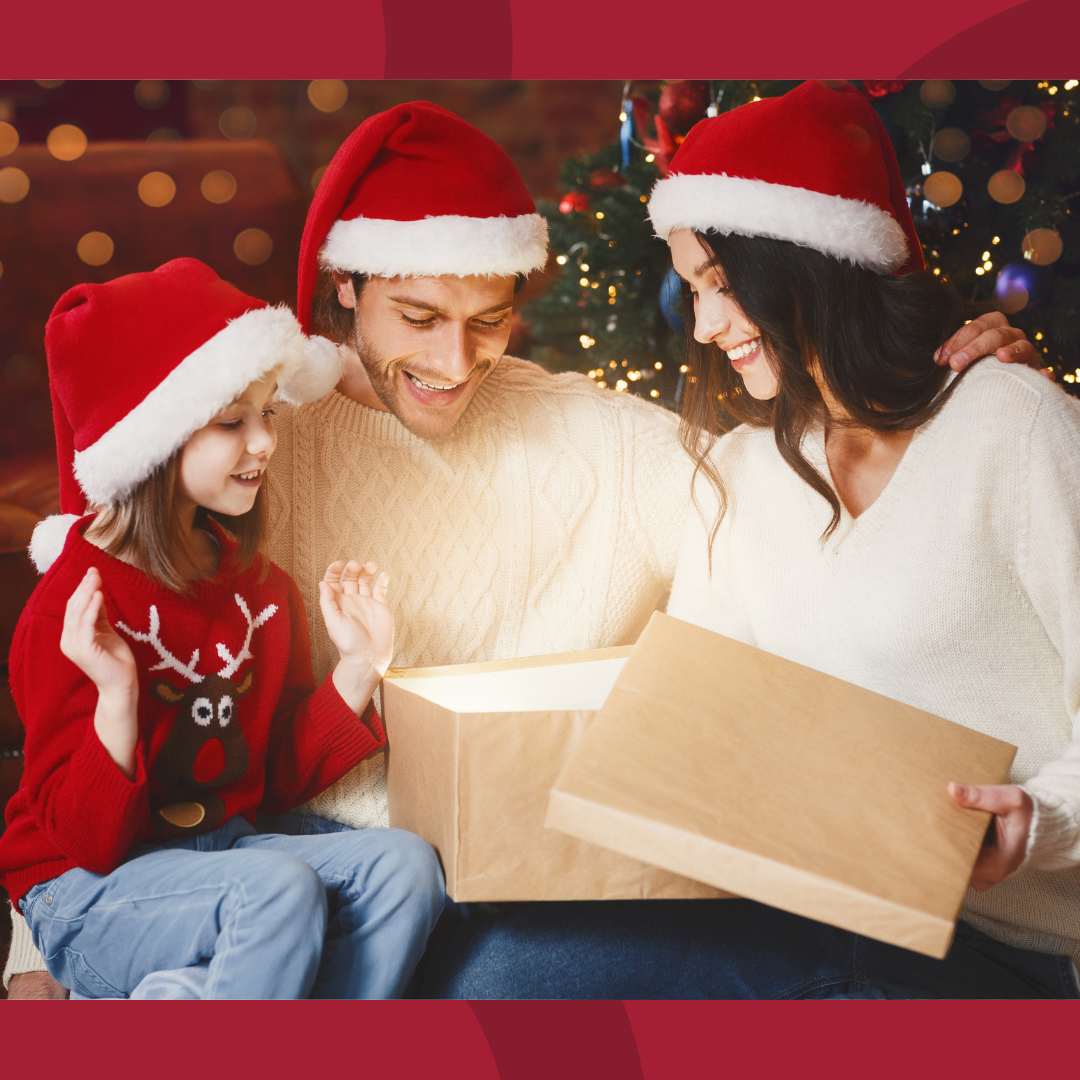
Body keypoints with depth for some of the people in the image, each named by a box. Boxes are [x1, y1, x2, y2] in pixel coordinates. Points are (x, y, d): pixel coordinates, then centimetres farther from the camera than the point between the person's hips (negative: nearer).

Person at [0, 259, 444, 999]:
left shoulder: (257, 583, 6)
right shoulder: (71, 610, -16)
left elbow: (280, 777, 10)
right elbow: (86, 838, -16)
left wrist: (358, 666, -2)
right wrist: (117, 698, -32)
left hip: (223, 848, 7)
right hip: (88, 893, -6)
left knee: (404, 864, -17)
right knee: (276, 886, -33)